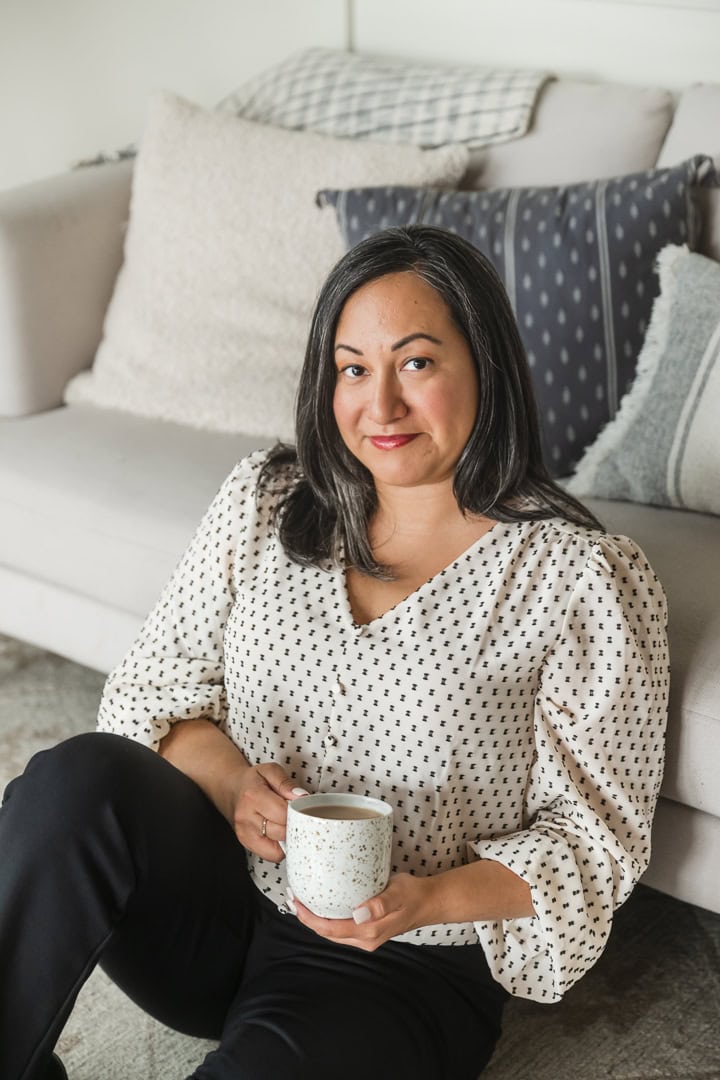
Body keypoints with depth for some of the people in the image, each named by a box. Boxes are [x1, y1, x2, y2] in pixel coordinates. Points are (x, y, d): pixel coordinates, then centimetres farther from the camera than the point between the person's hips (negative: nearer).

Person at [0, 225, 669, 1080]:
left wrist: (423, 901, -22)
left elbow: (594, 837, -6)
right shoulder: (265, 501, 3)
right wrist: (228, 779, -15)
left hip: (399, 972, -4)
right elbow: (150, 688, 7)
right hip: (212, 913, 4)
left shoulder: (580, 578, -10)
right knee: (81, 778, -26)